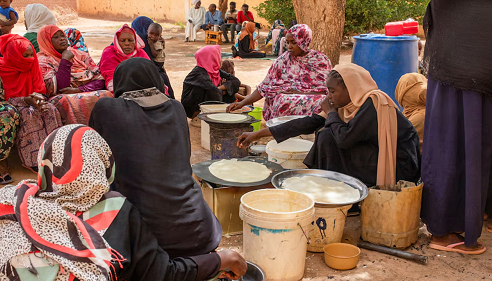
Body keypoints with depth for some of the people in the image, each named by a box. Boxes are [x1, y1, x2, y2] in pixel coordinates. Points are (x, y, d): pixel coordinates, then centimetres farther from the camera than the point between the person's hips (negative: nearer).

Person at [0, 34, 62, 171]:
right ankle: (33, 159, -33)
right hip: (13, 104, -5)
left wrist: (38, 97, -18)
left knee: (51, 110, -26)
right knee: (29, 114, -35)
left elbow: (41, 91, 6)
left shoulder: (32, 66, 7)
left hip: (32, 102, 5)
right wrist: (26, 100, -27)